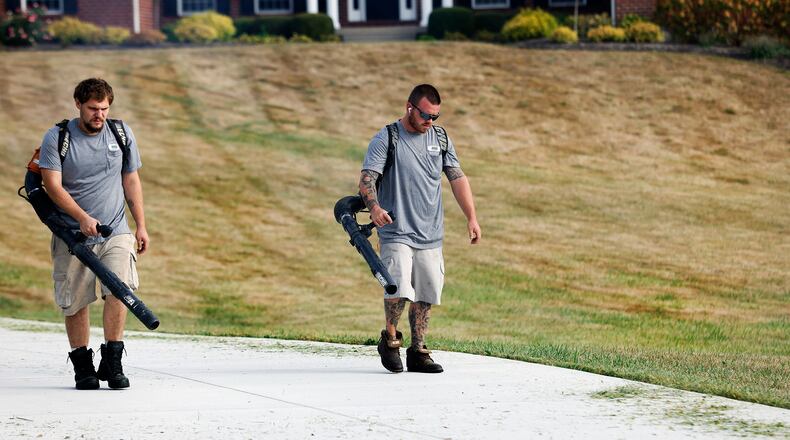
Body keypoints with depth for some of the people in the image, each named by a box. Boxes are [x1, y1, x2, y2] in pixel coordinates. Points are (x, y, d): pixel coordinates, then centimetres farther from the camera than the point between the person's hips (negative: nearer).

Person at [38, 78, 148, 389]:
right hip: (72, 234, -1)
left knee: (119, 290, -18)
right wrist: (83, 217, -23)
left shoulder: (122, 134, 6)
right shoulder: (57, 138, -5)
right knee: (75, 302, 1)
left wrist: (141, 226, 10)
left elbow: (131, 181, 14)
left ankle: (111, 363, -11)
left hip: (116, 232, 1)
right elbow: (53, 185, -12)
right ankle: (82, 365, 16)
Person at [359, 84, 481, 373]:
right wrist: (374, 207, -31)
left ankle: (417, 352, 14)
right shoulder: (386, 139, -3)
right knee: (400, 289, -18)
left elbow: (457, 178, 15)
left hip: (430, 235, 5)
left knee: (426, 295, 4)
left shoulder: (440, 138, 12)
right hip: (396, 233, -5)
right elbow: (367, 178, -11)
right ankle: (390, 340, 5)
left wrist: (471, 218, 6)